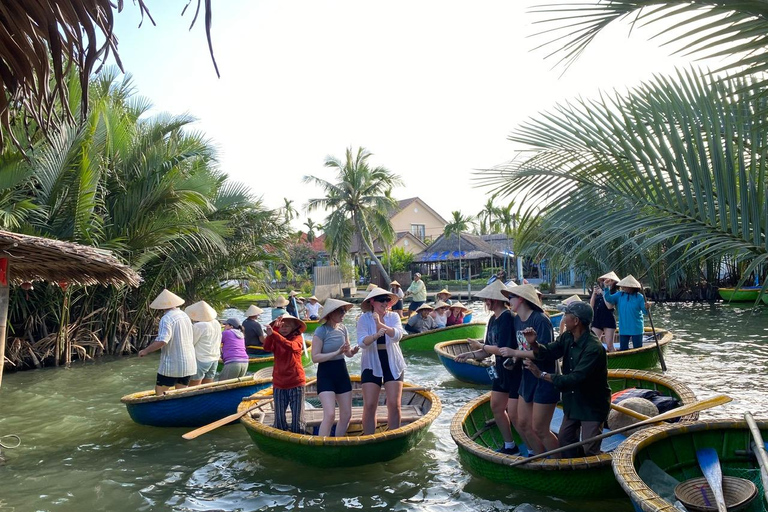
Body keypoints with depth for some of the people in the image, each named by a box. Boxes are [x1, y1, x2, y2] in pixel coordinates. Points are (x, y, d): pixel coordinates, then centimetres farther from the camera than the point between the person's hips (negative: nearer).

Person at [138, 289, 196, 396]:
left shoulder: (167, 318, -14)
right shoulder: (185, 316, 10)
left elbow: (162, 341, -24)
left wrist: (145, 351, -12)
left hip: (172, 366, -7)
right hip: (189, 365, 7)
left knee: (159, 394, 7)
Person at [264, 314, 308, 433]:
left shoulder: (297, 338, -3)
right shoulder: (275, 340, 6)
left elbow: (291, 346, -27)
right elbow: (267, 347, -17)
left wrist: (273, 333, -37)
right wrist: (274, 327, -28)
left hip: (296, 383, -3)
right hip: (279, 384, 3)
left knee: (297, 418, 4)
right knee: (279, 418, 8)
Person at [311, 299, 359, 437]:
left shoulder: (343, 328, 3)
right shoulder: (321, 331, -15)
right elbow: (315, 357, -19)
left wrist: (353, 351, -9)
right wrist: (336, 352, -26)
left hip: (342, 372, 7)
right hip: (326, 374, -6)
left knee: (346, 415, 10)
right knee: (330, 414, -19)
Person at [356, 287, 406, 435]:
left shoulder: (393, 317, -1)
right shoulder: (364, 319, -4)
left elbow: (397, 336, -19)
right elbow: (362, 343, -16)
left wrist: (380, 324, -34)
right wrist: (375, 336, -36)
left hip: (393, 364, 1)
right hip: (372, 365, -1)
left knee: (394, 405, 0)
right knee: (369, 406, -3)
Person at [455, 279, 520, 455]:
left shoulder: (508, 318, -23)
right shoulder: (493, 319, 4)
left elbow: (503, 349, -27)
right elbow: (490, 349, 7)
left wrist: (481, 346, -15)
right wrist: (471, 354, -6)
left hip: (516, 370, -9)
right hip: (501, 371, 9)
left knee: (514, 415, -4)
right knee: (496, 407, 16)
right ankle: (509, 446, 31)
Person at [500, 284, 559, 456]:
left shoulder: (540, 320, -22)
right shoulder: (517, 319, 2)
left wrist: (513, 353, -26)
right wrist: (512, 359, -8)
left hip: (545, 382, -8)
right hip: (527, 379, 8)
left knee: (539, 429, 1)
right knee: (523, 424, 14)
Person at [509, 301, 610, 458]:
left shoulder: (594, 348, -30)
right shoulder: (567, 338, -4)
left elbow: (575, 378, -33)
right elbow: (548, 352, -7)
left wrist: (542, 375, -26)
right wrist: (534, 344, -29)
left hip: (593, 405, -8)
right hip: (573, 401, 8)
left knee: (589, 451, -1)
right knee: (565, 440, 17)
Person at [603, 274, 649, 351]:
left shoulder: (639, 297, -7)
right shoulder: (619, 295, 2)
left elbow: (645, 312, -6)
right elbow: (609, 299, -9)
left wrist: (646, 308, -29)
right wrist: (606, 287, -16)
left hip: (636, 329, -3)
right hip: (623, 329, 3)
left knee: (638, 349, 8)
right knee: (623, 349, 10)